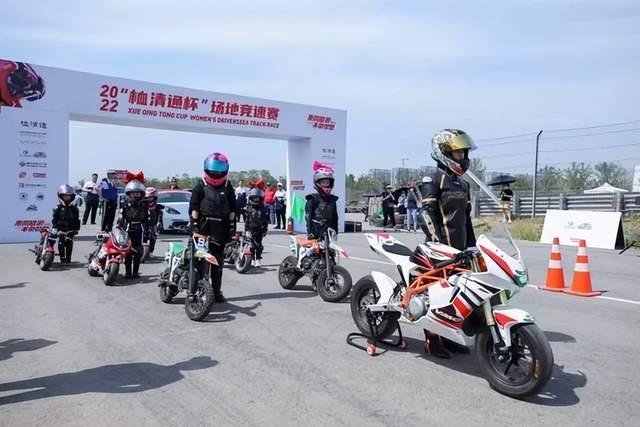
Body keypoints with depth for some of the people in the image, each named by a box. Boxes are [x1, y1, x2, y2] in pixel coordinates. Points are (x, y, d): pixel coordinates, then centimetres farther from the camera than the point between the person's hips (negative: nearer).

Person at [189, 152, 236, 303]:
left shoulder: (228, 187, 11)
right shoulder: (200, 187, 3)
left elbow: (232, 208, 12)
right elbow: (194, 206, -2)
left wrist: (232, 225, 7)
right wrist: (194, 223, -10)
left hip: (220, 228, 3)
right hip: (204, 227, -3)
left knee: (218, 262, 7)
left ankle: (217, 291, 14)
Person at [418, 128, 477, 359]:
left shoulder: (463, 184, 20)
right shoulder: (433, 180, -6)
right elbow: (427, 213, -15)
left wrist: (472, 244, 21)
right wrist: (438, 242, -23)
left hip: (459, 248, 8)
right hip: (440, 248, -8)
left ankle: (447, 335, 22)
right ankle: (431, 339, 2)